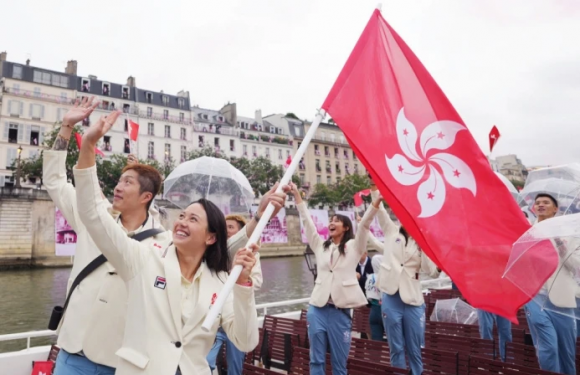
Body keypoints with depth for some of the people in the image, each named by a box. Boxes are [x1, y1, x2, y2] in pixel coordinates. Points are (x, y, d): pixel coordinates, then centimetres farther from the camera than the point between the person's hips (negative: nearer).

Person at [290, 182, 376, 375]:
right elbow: (307, 221, 10)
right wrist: (296, 194, 6)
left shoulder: (353, 247, 6)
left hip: (340, 311, -3)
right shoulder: (320, 246, 13)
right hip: (317, 309, 3)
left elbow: (365, 224, -7)